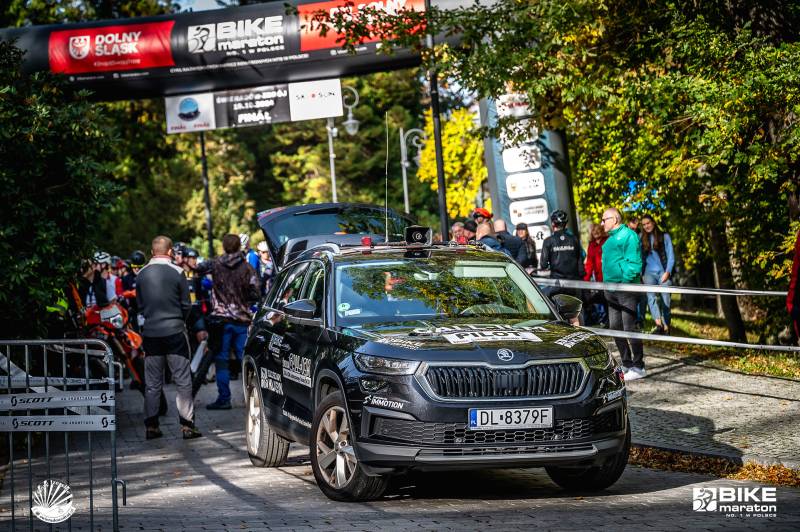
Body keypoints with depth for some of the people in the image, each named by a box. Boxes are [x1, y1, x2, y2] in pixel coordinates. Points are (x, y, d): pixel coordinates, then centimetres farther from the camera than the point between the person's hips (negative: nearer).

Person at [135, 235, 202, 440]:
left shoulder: (142, 274, 0)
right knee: (183, 380, 2)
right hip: (174, 331, -3)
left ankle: (151, 426, 11)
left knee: (152, 383, 10)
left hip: (151, 333, 3)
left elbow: (140, 305, 8)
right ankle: (187, 426, 0)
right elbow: (186, 305, -1)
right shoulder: (177, 273, -9)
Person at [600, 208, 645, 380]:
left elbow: (634, 263, -16)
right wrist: (606, 282, 14)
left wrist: (624, 280, -20)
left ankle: (638, 367, -2)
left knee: (629, 327, -8)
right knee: (615, 327, 10)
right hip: (611, 289, 10)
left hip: (626, 288, -10)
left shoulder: (628, 236, -10)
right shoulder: (611, 238, 18)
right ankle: (626, 364, 20)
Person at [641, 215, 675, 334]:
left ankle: (666, 327, 6)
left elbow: (671, 256, 2)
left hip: (663, 273, -1)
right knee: (651, 296, -24)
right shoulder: (642, 239, 13)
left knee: (665, 301, -4)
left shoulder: (664, 236, 6)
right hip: (649, 273, 1)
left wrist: (667, 272, -9)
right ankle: (658, 324, -39)